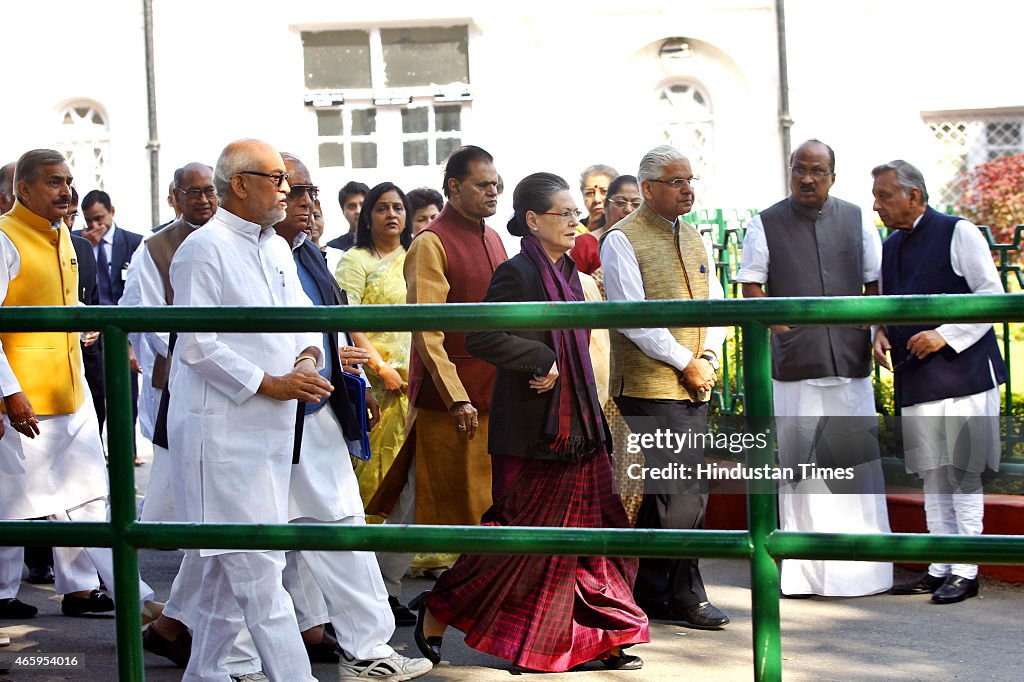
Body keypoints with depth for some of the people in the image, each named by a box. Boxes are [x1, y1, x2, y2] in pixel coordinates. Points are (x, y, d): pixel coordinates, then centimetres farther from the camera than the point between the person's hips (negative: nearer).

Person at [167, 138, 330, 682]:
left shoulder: (276, 248, 15)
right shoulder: (204, 249, -11)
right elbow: (196, 344, -16)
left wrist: (307, 356, -2)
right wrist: (269, 384, -17)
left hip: (270, 428, 9)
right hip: (224, 428, -9)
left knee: (234, 565, 14)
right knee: (257, 567, -8)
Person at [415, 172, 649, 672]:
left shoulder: (567, 270, 13)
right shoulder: (516, 273, -13)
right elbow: (480, 337, -23)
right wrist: (543, 362, -21)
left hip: (576, 427, 8)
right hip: (532, 430, -8)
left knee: (591, 529, 7)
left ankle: (603, 637, 13)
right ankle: (437, 613, 15)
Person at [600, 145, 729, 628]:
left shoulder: (694, 239, 18)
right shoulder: (622, 240, -6)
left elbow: (715, 305, 17)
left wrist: (708, 359, 0)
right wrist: (685, 362, -12)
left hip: (696, 386, 7)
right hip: (649, 385, -7)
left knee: (690, 491, 7)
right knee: (676, 493, -9)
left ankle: (655, 592, 16)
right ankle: (684, 595, 1)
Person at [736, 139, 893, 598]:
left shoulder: (857, 221, 11)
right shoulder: (766, 225, 5)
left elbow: (876, 284, 15)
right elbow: (751, 286, 3)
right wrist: (778, 324, -12)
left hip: (850, 361, 2)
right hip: (794, 362, -2)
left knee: (858, 459, 2)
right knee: (798, 463, 0)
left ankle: (863, 563, 11)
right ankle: (803, 568, 6)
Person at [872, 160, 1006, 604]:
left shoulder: (958, 234, -6)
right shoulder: (891, 247, 15)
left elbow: (991, 294, -9)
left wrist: (946, 334, -17)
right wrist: (880, 333, 3)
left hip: (963, 373, -7)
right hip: (916, 380, 7)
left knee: (963, 474, -3)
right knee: (932, 476, 10)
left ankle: (964, 572, 2)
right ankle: (940, 568, 17)